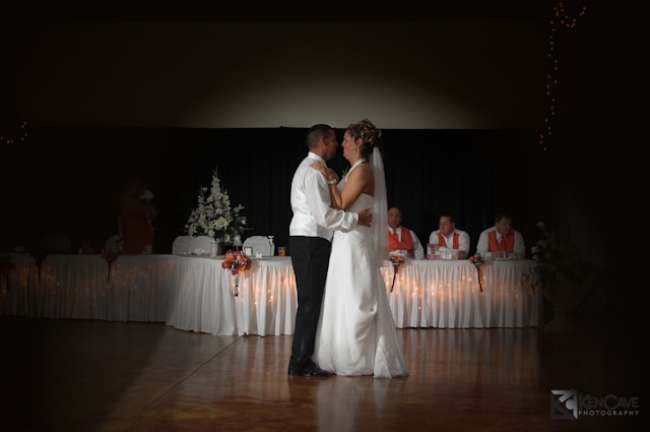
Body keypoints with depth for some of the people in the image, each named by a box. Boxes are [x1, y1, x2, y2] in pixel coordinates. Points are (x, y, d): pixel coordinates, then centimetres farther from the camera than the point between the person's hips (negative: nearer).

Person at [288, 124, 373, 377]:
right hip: (310, 242, -10)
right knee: (310, 302, -8)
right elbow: (324, 215, -21)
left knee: (311, 302, 12)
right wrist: (356, 218, -13)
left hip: (310, 242, 10)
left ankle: (302, 359, 17)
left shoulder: (311, 168, 20)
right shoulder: (313, 170, -13)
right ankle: (300, 363, -4)